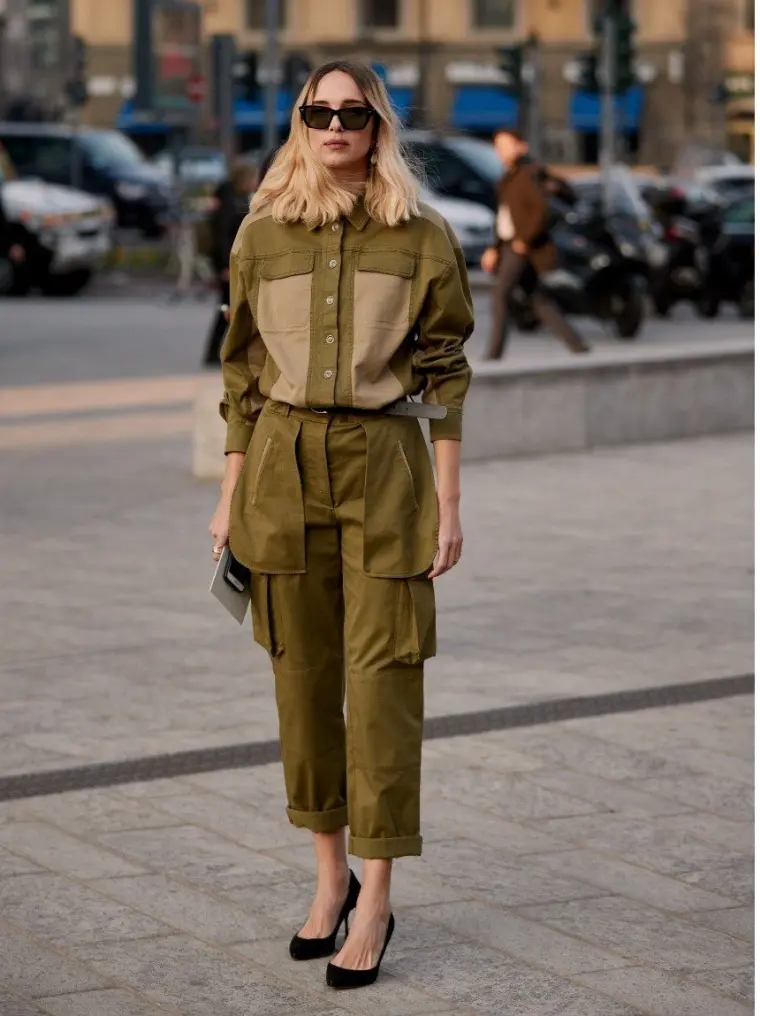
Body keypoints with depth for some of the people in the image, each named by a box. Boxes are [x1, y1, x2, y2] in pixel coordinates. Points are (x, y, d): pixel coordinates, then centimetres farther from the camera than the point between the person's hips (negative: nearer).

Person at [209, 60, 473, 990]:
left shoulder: (422, 238, 0)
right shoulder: (262, 235, 6)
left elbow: (445, 377, 1)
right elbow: (242, 376, 10)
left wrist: (449, 503, -3)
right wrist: (230, 497, 7)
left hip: (383, 467, -2)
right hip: (282, 468, 3)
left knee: (382, 680, -4)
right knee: (302, 673, 7)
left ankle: (375, 900, 2)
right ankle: (330, 874, 21)